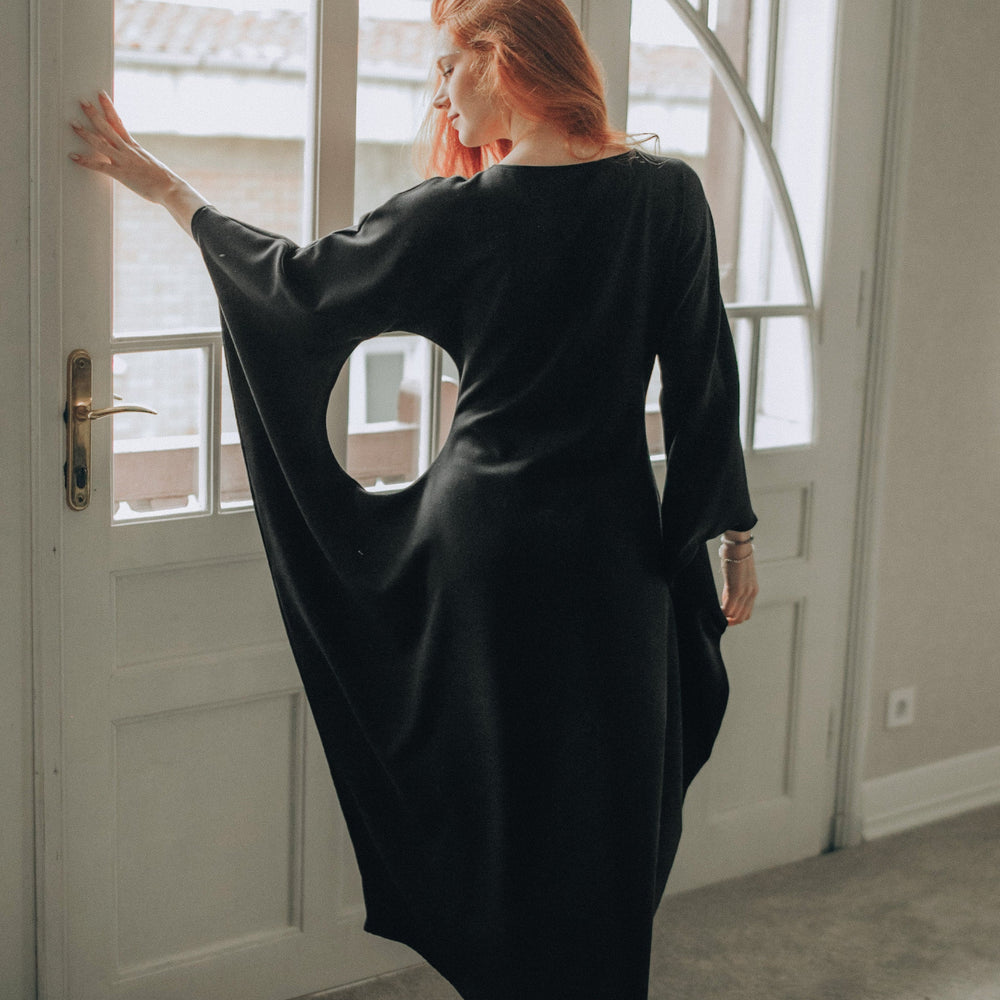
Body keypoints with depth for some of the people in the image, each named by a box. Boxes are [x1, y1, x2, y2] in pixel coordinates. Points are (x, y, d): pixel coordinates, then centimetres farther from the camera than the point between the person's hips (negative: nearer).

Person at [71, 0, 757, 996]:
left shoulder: (457, 214, -11)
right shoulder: (666, 194, -6)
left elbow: (298, 278, 1)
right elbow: (704, 375, -3)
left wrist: (164, 186, 13)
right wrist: (735, 533, 5)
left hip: (483, 532, -1)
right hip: (611, 541, 1)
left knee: (496, 774, 15)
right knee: (605, 793, 14)